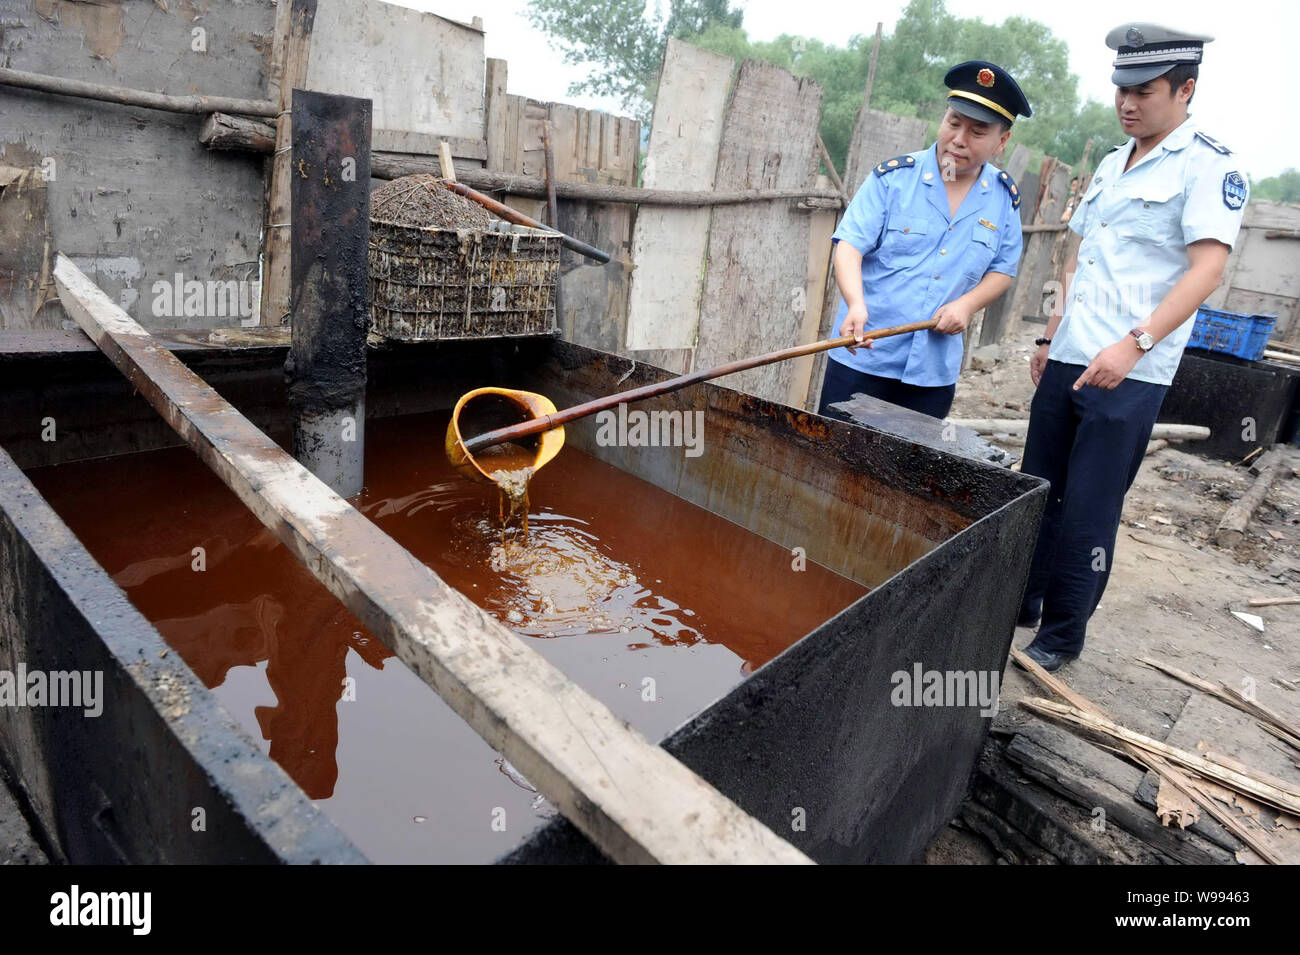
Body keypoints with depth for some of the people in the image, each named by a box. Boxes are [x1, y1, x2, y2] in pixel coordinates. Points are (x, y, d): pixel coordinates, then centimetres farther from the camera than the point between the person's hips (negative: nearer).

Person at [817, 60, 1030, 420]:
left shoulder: (1005, 196, 6)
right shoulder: (893, 176, -4)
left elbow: (1002, 269, 13)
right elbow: (850, 245, -10)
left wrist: (965, 305, -7)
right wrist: (856, 304, -28)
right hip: (862, 355, -3)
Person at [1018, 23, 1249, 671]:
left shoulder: (1209, 167, -5)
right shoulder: (1112, 163, 17)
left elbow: (1206, 269, -16)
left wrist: (1135, 343, -28)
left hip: (1130, 374, -7)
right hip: (1068, 361, 7)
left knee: (1088, 513, -2)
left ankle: (1062, 637, 14)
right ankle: (1020, 604, 28)